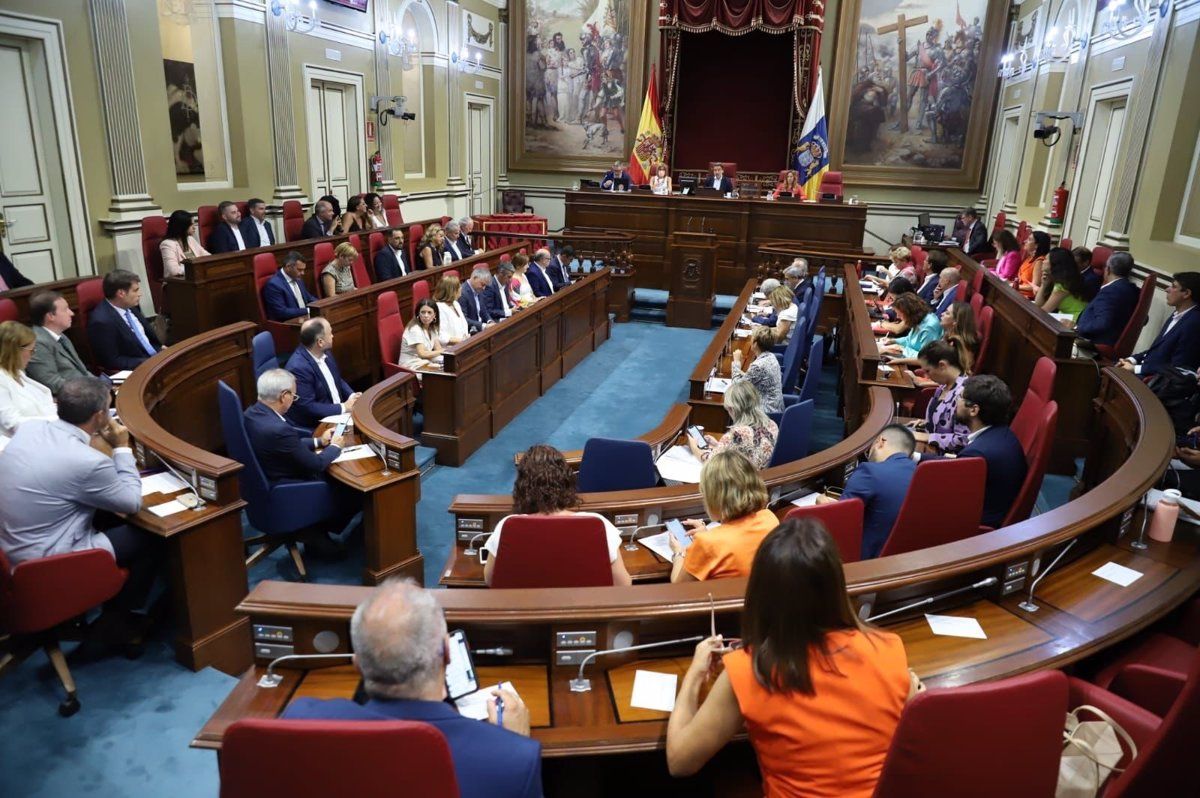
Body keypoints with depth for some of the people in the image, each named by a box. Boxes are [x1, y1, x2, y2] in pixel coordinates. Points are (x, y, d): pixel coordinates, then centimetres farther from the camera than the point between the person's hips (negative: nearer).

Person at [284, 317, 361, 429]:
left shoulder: (324, 353, 1)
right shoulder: (298, 368, -24)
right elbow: (307, 407, -22)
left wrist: (352, 396, -3)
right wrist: (343, 408, -18)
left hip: (338, 412, 8)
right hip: (313, 425, -8)